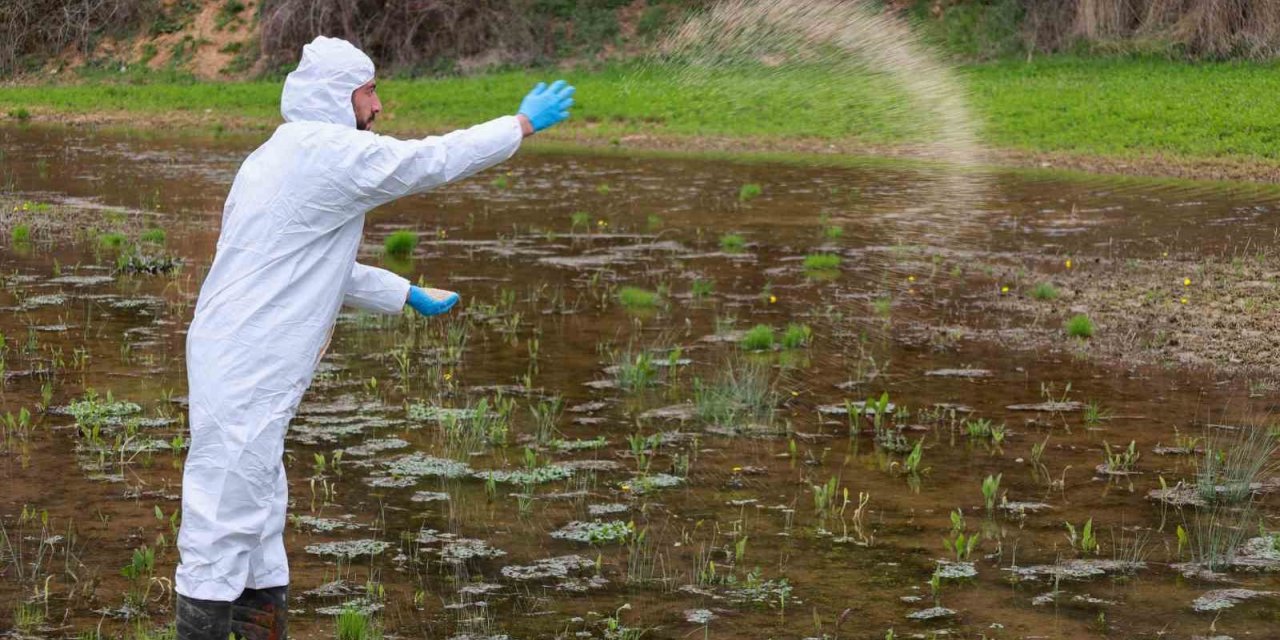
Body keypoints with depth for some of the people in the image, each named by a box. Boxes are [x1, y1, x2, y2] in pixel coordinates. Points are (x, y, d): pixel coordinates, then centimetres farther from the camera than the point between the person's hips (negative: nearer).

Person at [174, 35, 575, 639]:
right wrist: (523, 123, 8)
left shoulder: (282, 157, 18)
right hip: (247, 376, -10)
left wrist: (411, 295, 33)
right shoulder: (329, 150, -12)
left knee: (258, 520, 17)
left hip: (237, 368, 10)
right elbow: (430, 160, -4)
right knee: (224, 522, -7)